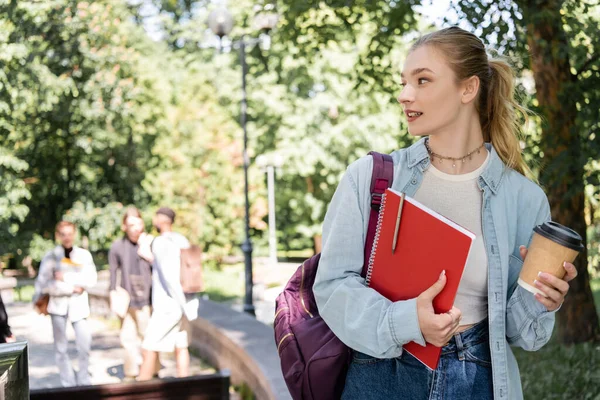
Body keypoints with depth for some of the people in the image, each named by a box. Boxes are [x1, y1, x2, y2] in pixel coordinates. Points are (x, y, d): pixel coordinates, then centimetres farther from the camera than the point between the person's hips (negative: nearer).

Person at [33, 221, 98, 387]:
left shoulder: (84, 255, 6)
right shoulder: (51, 256, 1)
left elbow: (91, 278, -3)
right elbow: (43, 283, -4)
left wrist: (66, 278, -12)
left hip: (78, 304, 1)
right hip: (58, 304, -1)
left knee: (85, 344, -8)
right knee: (61, 348, 1)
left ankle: (84, 381, 9)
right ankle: (68, 384, 10)